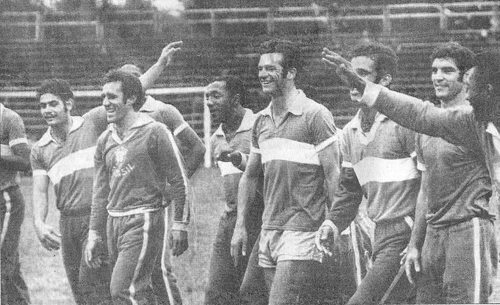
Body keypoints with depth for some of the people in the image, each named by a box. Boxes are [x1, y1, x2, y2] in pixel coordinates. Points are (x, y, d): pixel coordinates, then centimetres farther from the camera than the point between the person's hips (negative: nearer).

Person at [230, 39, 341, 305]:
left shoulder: (315, 116, -6)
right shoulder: (261, 121, 14)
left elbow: (333, 176, -9)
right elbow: (250, 176, 22)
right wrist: (240, 225, 15)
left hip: (302, 231, -7)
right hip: (269, 231, 7)